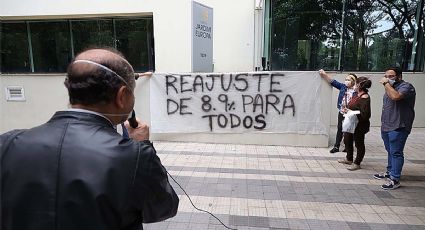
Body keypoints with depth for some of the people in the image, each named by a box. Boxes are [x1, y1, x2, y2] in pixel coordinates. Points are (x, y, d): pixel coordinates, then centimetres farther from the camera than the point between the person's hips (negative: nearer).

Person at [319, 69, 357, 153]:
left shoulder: (356, 91, -13)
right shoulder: (343, 87, 2)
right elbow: (333, 82, 1)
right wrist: (324, 74, -7)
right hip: (341, 112, 5)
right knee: (339, 129, 11)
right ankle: (336, 146, 18)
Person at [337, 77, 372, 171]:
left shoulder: (365, 98, -23)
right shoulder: (357, 95, 6)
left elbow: (364, 115, -27)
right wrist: (347, 109, 0)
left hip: (359, 126, -10)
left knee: (359, 144, 6)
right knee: (347, 140, 21)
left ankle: (357, 163, 21)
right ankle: (349, 159, 40)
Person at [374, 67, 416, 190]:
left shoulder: (406, 86, -11)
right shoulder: (391, 87, 17)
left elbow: (395, 96, -32)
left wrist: (387, 84, -20)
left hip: (398, 127, -9)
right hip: (386, 126, 9)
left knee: (396, 153, -6)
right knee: (390, 151, 18)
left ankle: (395, 179, -1)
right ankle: (389, 172, 30)